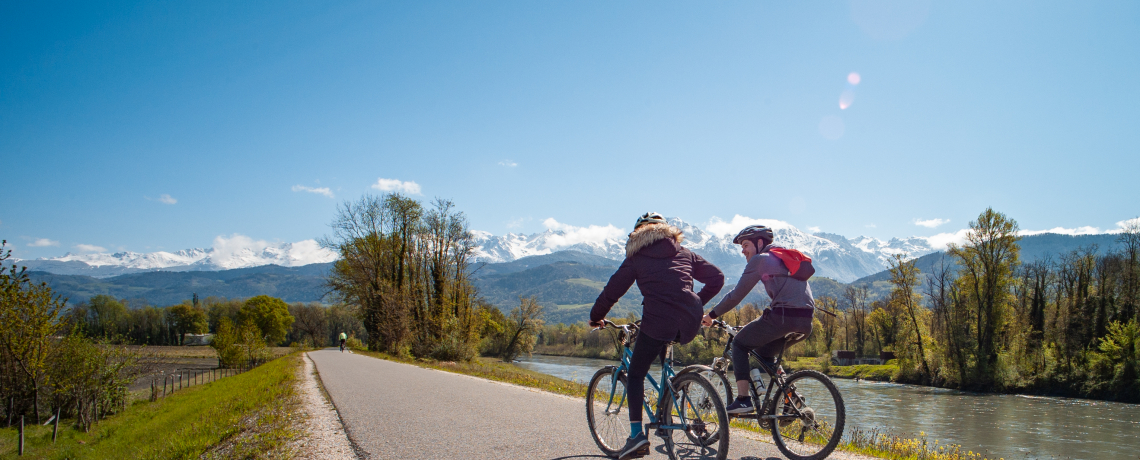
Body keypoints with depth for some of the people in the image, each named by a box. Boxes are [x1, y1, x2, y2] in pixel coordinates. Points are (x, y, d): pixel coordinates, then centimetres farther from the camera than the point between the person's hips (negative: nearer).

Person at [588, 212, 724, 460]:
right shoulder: (684, 253, 22)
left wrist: (595, 317, 27)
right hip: (690, 323, 5)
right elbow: (717, 277, 17)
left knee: (635, 374, 9)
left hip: (658, 322, -5)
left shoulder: (637, 258, 12)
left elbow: (612, 291, 12)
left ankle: (636, 434, -4)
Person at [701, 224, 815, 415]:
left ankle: (743, 400, -1)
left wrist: (711, 315, 7)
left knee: (739, 344, 9)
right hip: (806, 322, 8)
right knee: (764, 352, 28)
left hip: (783, 317, -8)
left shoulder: (761, 259, 2)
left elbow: (737, 295, -1)